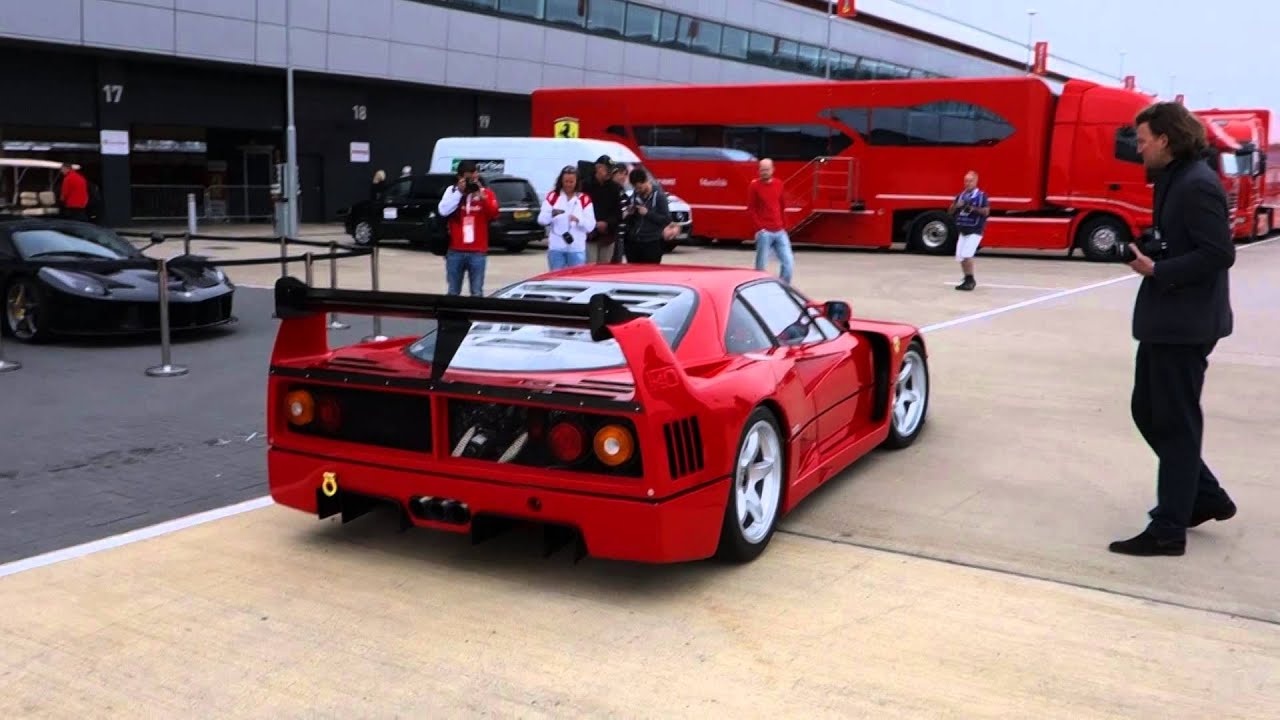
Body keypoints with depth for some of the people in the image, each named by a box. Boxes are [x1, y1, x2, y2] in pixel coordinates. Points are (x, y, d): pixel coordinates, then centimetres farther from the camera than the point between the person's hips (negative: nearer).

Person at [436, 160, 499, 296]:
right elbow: (443, 211, -11)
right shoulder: (452, 191, 4)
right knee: (453, 293, 7)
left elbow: (494, 213, -9)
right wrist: (459, 192, -15)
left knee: (477, 293, -2)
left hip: (478, 252, 0)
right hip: (455, 251, 1)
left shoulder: (486, 193, 5)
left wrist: (482, 197, -21)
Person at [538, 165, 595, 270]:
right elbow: (541, 219, -3)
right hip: (556, 248, 1)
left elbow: (591, 226, -4)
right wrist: (551, 214, -25)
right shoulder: (552, 196, 6)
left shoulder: (585, 199, 5)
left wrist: (578, 220, -24)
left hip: (577, 249, -1)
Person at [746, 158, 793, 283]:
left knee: (788, 261, 0)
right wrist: (759, 228, -11)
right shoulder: (754, 185, -2)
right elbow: (751, 209, -5)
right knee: (761, 265, -2)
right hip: (764, 232, -5)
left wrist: (784, 226, 13)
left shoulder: (778, 184, 12)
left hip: (780, 232, 5)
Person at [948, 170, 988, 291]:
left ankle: (970, 280, -8)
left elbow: (986, 211, -13)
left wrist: (974, 209, -23)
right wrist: (956, 205, -7)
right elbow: (951, 211, 12)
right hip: (963, 231, 7)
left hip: (975, 231, -7)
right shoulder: (961, 195, 11)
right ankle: (967, 280, 21)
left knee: (966, 255, -17)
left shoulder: (981, 195, -5)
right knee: (960, 257, 8)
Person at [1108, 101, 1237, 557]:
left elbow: (1218, 254, -23)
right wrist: (1148, 254, 2)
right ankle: (1206, 497, 29)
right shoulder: (1173, 180, 12)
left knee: (1175, 424, -2)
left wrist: (1156, 271, -19)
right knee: (1148, 412, 16)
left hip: (1184, 323, -10)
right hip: (1163, 320, 10)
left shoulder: (1197, 184, -17)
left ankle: (1168, 530, 8)